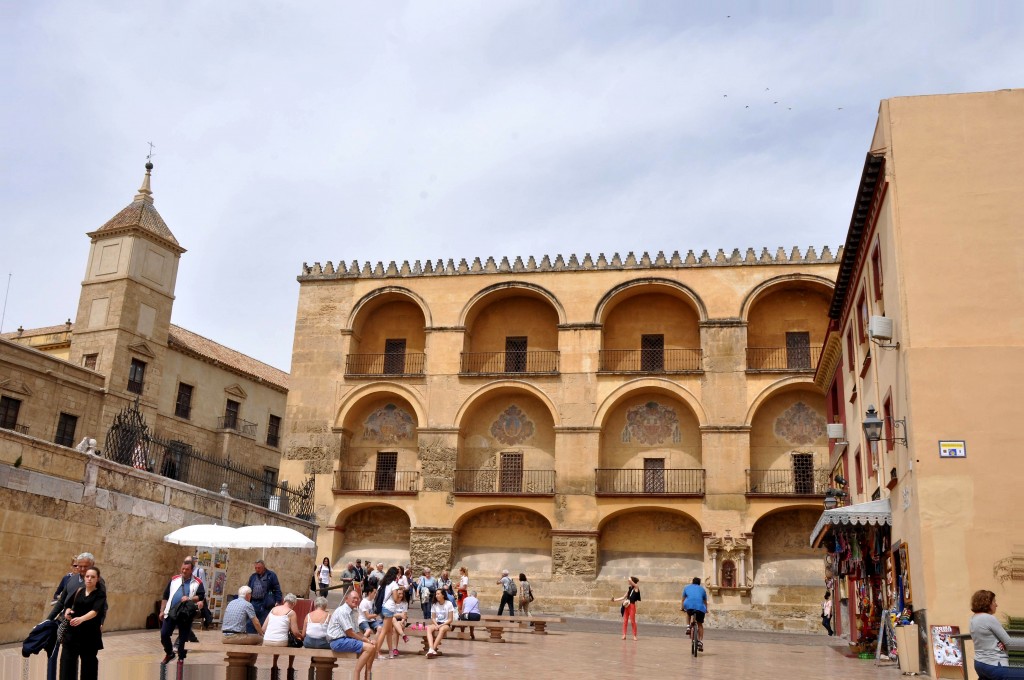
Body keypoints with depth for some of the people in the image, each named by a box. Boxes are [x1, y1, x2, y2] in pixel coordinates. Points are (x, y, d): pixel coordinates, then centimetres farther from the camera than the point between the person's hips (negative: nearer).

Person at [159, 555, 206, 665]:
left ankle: (181, 658, 18)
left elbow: (202, 596, -7)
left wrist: (190, 599, -21)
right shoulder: (174, 580, 9)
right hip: (171, 612, 3)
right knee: (164, 634, -1)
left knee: (183, 638, 3)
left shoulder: (197, 583, 0)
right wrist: (162, 611, 9)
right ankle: (169, 653, 23)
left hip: (186, 615, -3)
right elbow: (165, 596, 13)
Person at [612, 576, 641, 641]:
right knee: (625, 620, 2)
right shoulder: (629, 588, 13)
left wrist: (629, 579, 5)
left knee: (633, 620, -2)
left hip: (632, 606, -6)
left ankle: (634, 635, 7)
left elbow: (630, 580, -19)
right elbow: (624, 597, 18)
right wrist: (615, 600, 16)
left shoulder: (636, 587, -5)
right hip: (627, 606, 6)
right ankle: (624, 635, 5)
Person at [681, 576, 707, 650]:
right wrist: (706, 610, 51)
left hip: (689, 605, 0)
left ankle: (688, 627, 15)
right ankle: (700, 642, 10)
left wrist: (682, 607, 52)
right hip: (700, 607, 0)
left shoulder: (687, 588, 28)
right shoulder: (702, 589, 28)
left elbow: (683, 599, 37)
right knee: (700, 624, 17)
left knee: (688, 613, 34)